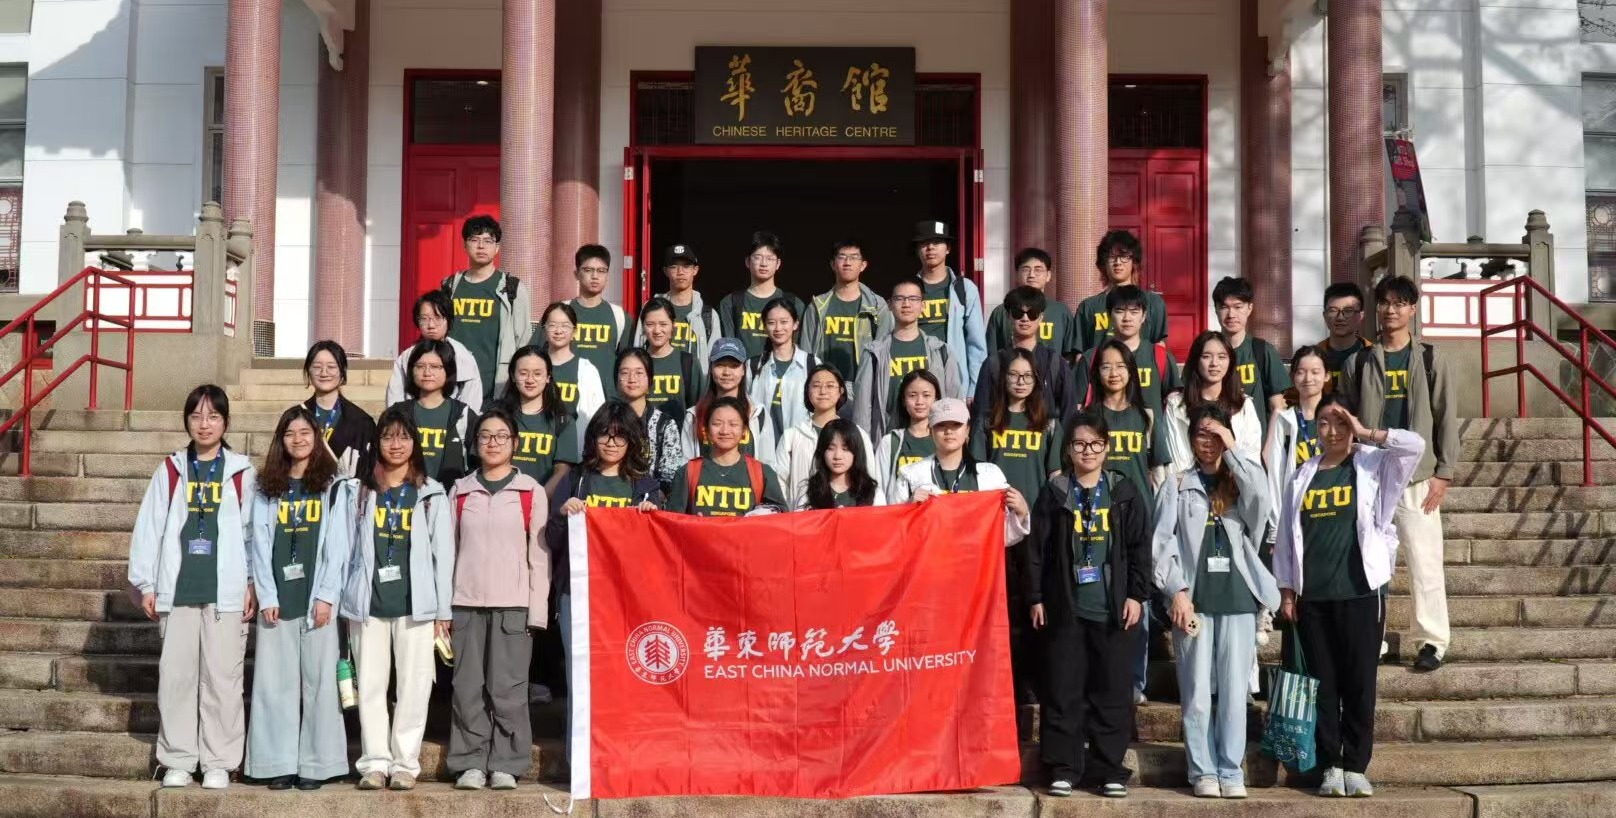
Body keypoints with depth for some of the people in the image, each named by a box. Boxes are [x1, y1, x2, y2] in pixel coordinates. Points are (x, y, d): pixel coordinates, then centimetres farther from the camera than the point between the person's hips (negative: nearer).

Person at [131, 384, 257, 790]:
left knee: (222, 677, 1)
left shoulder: (242, 472, 3)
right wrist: (146, 583, 2)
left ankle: (219, 762, 8)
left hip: (226, 590, -2)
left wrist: (253, 584, -5)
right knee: (176, 675, 5)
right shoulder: (170, 471, 8)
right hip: (178, 589, 2)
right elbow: (149, 528, 7)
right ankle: (177, 760, 13)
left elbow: (254, 531, 1)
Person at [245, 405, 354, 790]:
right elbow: (260, 545, 6)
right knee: (275, 681, 1)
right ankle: (280, 763, 5)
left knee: (319, 680, -1)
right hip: (277, 599, 2)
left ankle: (316, 764, 3)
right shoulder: (267, 489, 11)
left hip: (318, 598, -2)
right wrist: (266, 596, -4)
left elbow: (338, 546, -1)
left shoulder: (335, 487, 4)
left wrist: (326, 596, -10)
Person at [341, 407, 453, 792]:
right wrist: (347, 602, 2)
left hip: (415, 604, -1)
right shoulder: (363, 492, 10)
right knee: (371, 684, 3)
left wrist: (442, 609, -1)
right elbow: (350, 548, 8)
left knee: (413, 685, -1)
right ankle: (375, 762, 8)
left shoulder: (431, 494, 6)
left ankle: (405, 763, 6)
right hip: (369, 602, 1)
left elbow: (443, 553, 4)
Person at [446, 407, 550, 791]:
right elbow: (449, 550, 12)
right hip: (466, 603, 2)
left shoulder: (531, 492, 6)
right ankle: (470, 763, 8)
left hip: (513, 603, -2)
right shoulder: (460, 491, 12)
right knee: (468, 687, 0)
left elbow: (539, 555, 4)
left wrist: (537, 610, -3)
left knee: (507, 688, -3)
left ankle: (506, 764, 4)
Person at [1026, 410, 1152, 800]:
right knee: (1063, 691, 2)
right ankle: (1064, 768, 9)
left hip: (1113, 608, 0)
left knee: (1112, 691, 3)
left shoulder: (1125, 492, 6)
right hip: (1065, 606, 0)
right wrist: (1036, 597, -1)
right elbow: (1037, 549, 4)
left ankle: (1110, 768, 11)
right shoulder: (1053, 493, 5)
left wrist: (1137, 595, -3)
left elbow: (1140, 548, 5)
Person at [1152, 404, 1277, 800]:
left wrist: (1232, 449, -5)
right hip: (1193, 598, -1)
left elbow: (1262, 500, -11)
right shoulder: (1177, 485, 8)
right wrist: (1177, 592, -10)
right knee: (1197, 692, -1)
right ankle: (1203, 771, 8)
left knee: (1234, 690, 1)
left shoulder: (1239, 483, 13)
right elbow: (1162, 544, 1)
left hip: (1237, 597, 1)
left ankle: (1231, 771, 8)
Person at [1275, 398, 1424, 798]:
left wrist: (1366, 434, -9)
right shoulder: (1302, 476, 10)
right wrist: (1286, 588, 5)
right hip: (1312, 595, 2)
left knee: (1360, 682, 2)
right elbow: (1286, 535, 11)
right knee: (1323, 683, 5)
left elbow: (1416, 446, -13)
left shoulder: (1373, 466, 4)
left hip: (1361, 590, -2)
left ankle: (1356, 766, 9)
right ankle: (1330, 765, 12)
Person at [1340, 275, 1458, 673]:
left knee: (1424, 560, -2)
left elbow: (1446, 418, 2)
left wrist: (1444, 473, -4)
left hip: (1418, 476, -2)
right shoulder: (1359, 361, 7)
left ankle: (1432, 640, 7)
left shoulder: (1431, 359, 3)